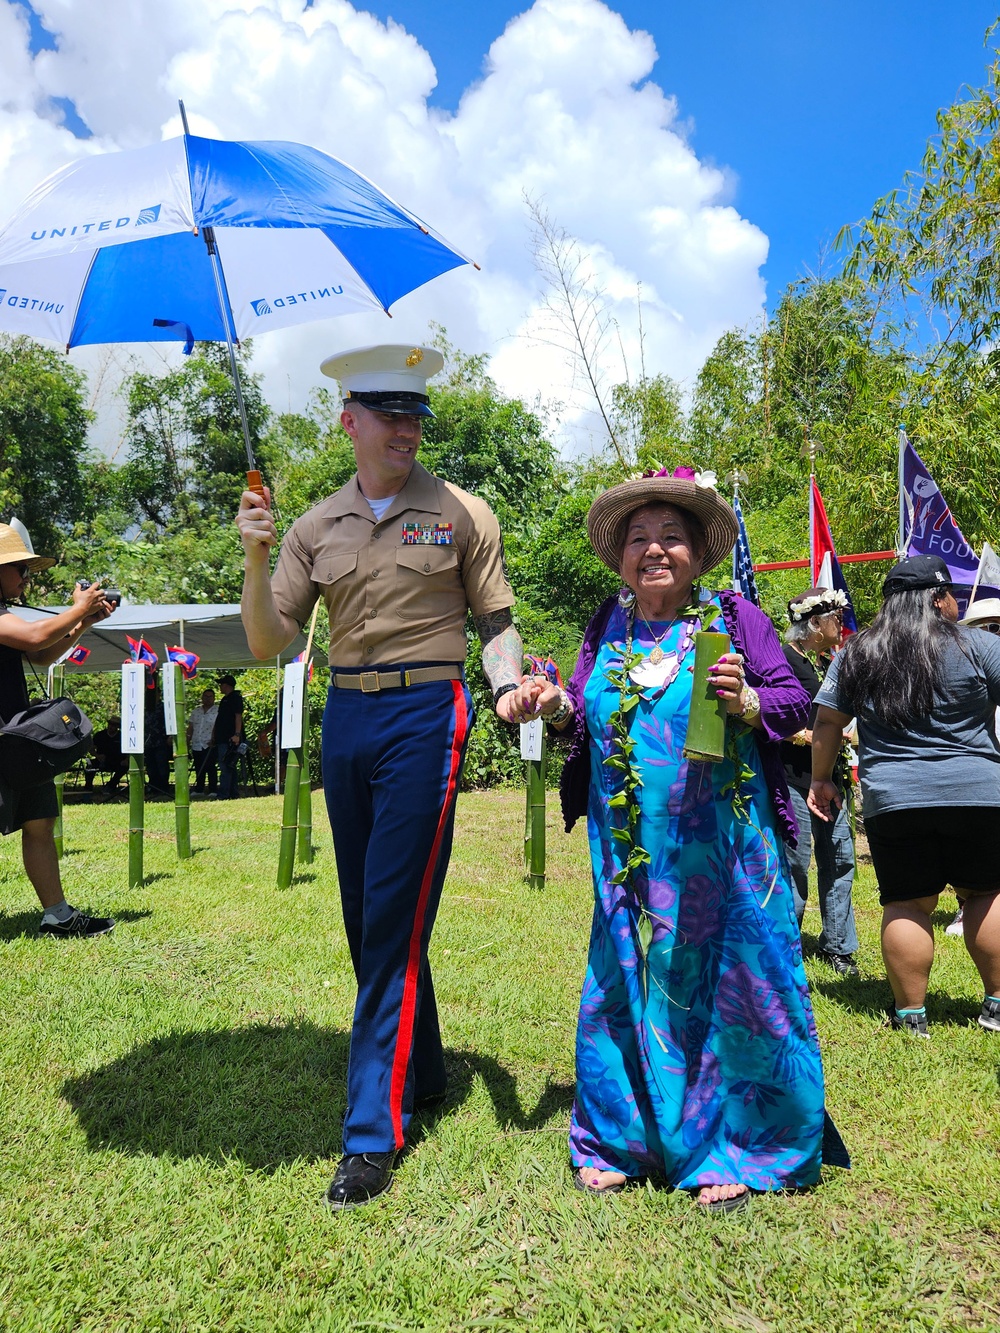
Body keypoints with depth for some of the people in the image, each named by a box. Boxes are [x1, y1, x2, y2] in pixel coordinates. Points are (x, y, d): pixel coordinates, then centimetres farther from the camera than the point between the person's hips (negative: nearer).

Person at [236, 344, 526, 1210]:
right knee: (367, 918, 12)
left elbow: (496, 624, 5)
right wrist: (256, 557, -6)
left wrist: (508, 686, -14)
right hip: (345, 719, 5)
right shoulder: (317, 526, 11)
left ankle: (374, 1132, 1)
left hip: (425, 716, -5)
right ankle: (421, 1073, 31)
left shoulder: (460, 514, 2)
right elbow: (270, 644, 7)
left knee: (395, 919, -7)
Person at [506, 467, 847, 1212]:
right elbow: (590, 717, 16)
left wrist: (745, 702, -21)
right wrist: (556, 707, -5)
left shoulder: (734, 619, -1)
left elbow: (797, 706, -1)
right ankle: (620, 1141, 28)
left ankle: (731, 1152, 22)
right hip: (630, 853, 3)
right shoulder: (606, 631, 9)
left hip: (723, 846, -3)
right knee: (626, 987, 10)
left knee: (731, 988, 4)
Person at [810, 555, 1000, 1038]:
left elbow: (826, 724, 6)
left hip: (891, 800, 1)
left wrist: (821, 780, 15)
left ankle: (911, 1014, 11)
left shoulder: (854, 655, 5)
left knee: (907, 904, 6)